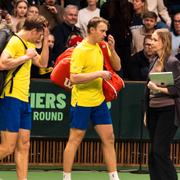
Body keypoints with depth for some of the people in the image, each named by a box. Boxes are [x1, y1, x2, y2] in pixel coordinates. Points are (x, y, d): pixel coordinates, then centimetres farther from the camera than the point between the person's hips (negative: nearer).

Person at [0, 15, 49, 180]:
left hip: (24, 100, 10)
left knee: (23, 146, 7)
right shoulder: (15, 42, -11)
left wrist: (46, 41, 17)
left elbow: (43, 63, 26)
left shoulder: (29, 45, 18)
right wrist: (26, 57, -17)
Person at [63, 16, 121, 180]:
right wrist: (98, 74, -23)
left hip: (99, 100, 7)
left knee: (109, 138, 6)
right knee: (75, 140, -1)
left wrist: (112, 49, -4)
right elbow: (74, 78, -22)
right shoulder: (80, 50, -15)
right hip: (82, 102, -7)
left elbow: (117, 67, 11)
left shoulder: (100, 47, 7)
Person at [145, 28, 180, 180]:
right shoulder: (155, 62, 13)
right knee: (154, 152, 8)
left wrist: (159, 89, -20)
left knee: (160, 151, -11)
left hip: (168, 111, -8)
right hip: (154, 111, 8)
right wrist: (147, 113, 20)